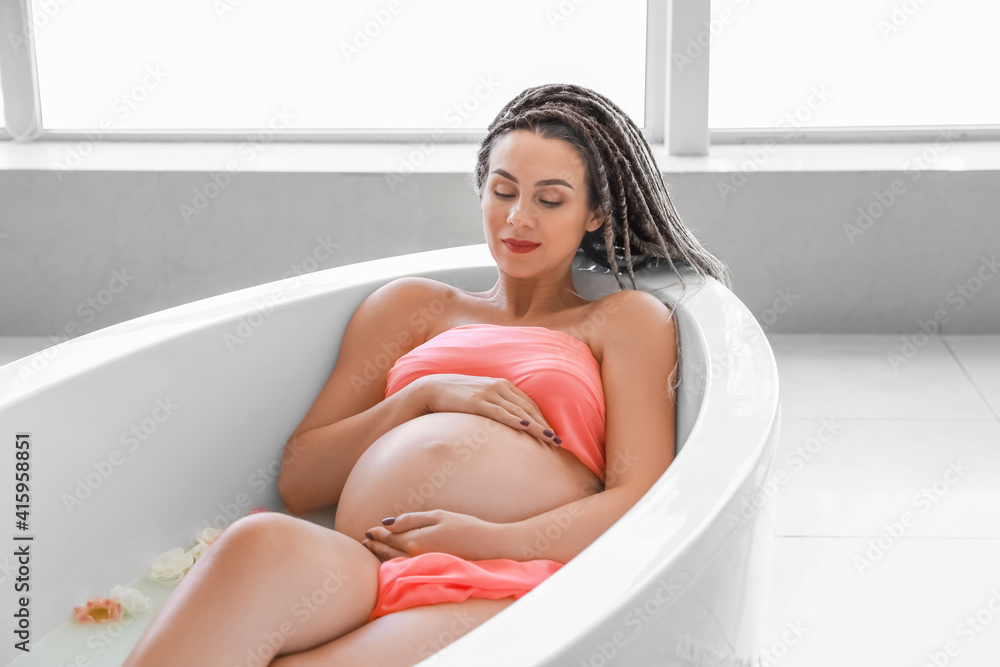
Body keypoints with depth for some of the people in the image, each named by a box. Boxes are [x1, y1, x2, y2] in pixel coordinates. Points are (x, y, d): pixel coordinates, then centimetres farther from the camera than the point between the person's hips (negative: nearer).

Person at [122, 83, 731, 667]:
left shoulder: (626, 320, 23)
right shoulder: (413, 305, 30)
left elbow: (640, 501, 7)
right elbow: (298, 482, 22)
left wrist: (487, 541, -10)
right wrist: (426, 395, 6)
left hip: (506, 590, -3)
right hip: (356, 575, 3)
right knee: (263, 544, -38)